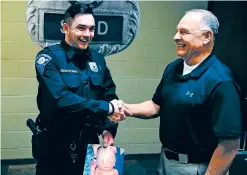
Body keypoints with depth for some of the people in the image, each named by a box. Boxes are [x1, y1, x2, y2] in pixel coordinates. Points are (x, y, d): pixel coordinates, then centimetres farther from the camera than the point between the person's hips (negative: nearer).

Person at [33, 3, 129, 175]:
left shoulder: (98, 59, 5)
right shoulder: (49, 57, -13)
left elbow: (109, 96, 9)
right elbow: (60, 99, -26)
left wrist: (108, 128, -9)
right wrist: (107, 108, -23)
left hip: (89, 142, 5)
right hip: (56, 145, -5)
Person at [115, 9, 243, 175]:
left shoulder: (220, 82, -24)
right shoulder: (172, 68, 1)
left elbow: (229, 145, -25)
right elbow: (157, 106, 10)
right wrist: (127, 109, -6)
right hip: (165, 159, 8)